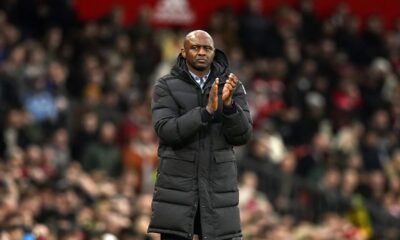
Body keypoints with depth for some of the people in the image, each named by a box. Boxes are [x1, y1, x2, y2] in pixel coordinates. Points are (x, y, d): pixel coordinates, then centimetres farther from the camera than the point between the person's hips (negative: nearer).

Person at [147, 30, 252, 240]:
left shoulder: (232, 86, 3)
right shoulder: (166, 87, -1)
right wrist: (207, 111, -25)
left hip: (218, 185, 1)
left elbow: (242, 136, -5)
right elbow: (166, 131, -15)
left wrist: (229, 104, -23)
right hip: (177, 185, -1)